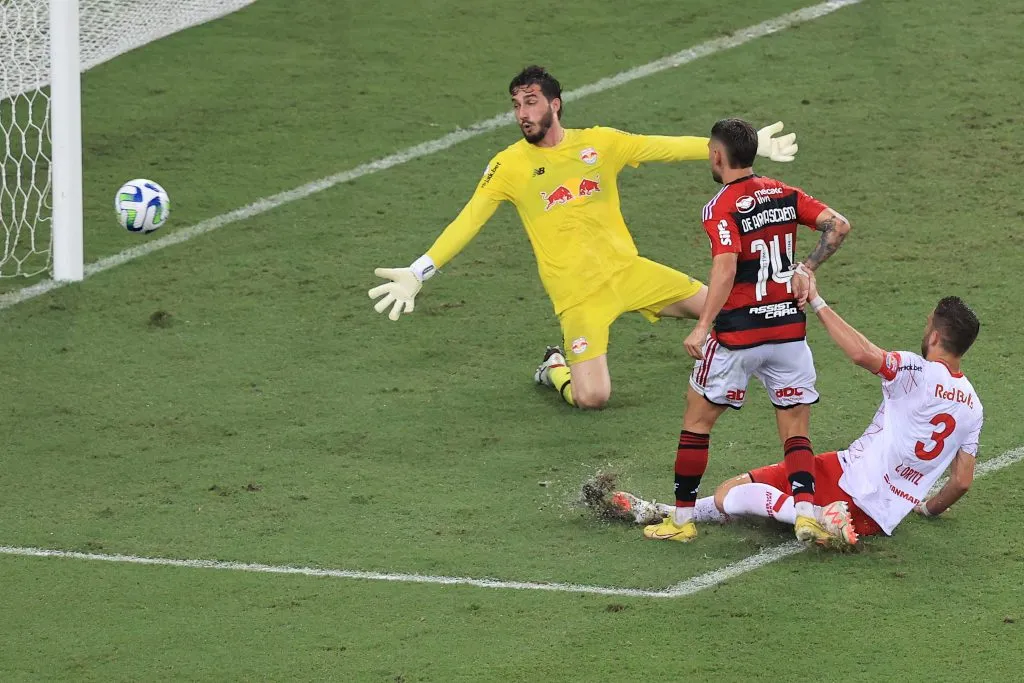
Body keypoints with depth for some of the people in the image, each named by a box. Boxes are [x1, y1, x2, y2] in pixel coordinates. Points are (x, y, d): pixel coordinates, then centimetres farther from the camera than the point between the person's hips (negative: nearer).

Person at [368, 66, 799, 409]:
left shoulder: (599, 143, 2)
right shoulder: (510, 165, -3)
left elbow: (665, 148, 6)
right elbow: (467, 222, -5)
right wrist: (417, 274, -15)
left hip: (626, 267, 3)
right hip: (577, 292, -3)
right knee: (592, 398, -19)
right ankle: (556, 369, 16)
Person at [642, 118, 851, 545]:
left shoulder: (721, 208, -10)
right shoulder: (784, 195, 7)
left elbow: (726, 268, -23)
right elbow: (838, 226, -1)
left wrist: (702, 327, -27)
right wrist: (807, 268, 3)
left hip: (737, 333, -5)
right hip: (789, 329, 5)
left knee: (697, 420, 11)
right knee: (796, 432, 8)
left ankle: (682, 519, 14)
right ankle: (806, 513, -13)